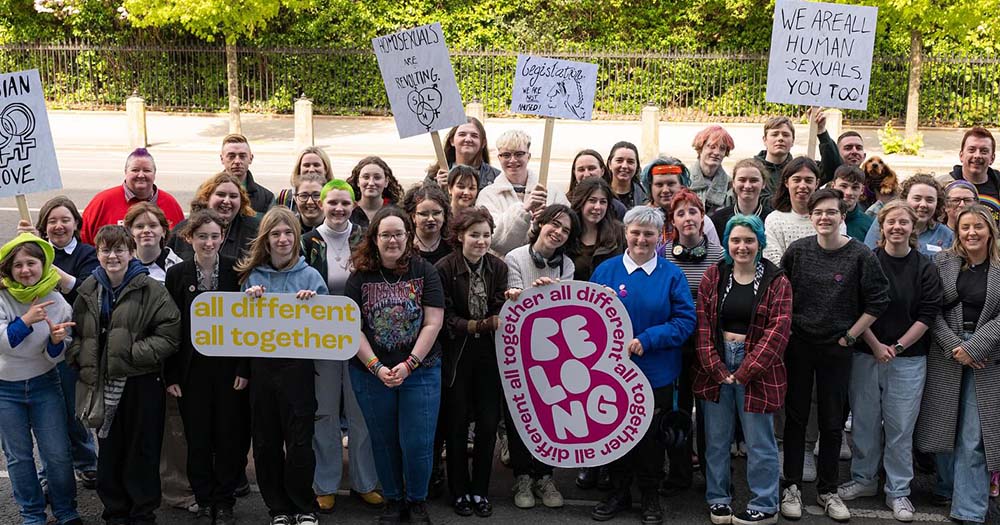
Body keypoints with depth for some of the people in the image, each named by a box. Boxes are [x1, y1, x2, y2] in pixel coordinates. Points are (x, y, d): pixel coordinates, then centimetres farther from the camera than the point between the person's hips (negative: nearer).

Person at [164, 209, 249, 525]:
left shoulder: (237, 271, -2)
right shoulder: (177, 274, 2)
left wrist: (244, 368, -7)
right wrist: (170, 375, -2)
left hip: (229, 367, -1)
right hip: (192, 369, 1)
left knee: (229, 437, 4)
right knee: (197, 439, 6)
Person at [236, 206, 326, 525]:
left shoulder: (310, 276, 0)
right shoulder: (252, 277, 5)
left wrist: (311, 303, -15)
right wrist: (249, 300, -9)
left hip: (298, 366, -3)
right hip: (261, 366, 3)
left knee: (299, 441, -1)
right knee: (265, 442, 8)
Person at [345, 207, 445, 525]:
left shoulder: (425, 272, -3)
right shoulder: (360, 277, -1)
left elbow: (433, 323, -8)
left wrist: (409, 364, -15)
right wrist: (377, 368, -13)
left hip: (420, 371, -1)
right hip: (371, 373, 1)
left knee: (417, 443, -2)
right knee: (384, 441, 11)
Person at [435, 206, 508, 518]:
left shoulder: (498, 267, 1)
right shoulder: (444, 268, -11)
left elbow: (501, 313, -5)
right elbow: (446, 320, -12)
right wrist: (483, 324, -23)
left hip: (489, 355, 3)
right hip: (456, 356, -3)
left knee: (489, 424, 6)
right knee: (457, 425, 7)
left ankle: (480, 490, 22)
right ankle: (459, 491, 23)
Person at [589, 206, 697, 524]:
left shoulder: (671, 275, -3)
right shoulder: (606, 271, 0)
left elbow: (686, 320, -9)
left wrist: (646, 340, -19)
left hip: (656, 374, -1)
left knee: (651, 436, 10)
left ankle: (650, 495, 28)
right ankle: (619, 492, 30)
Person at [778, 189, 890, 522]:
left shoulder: (860, 256, -8)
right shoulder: (797, 251, -3)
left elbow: (878, 301, -4)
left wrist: (849, 337, -5)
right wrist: (785, 330, 1)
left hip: (836, 349, -1)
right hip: (798, 345, 1)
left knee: (832, 423, 9)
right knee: (795, 417, 7)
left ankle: (827, 491, 22)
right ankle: (792, 487, 18)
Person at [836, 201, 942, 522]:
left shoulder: (925, 268, 1)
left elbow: (928, 314, -3)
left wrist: (898, 346, -10)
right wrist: (876, 345, -9)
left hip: (908, 359, 0)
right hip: (866, 354, 1)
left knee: (900, 426, 4)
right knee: (864, 421, 9)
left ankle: (898, 492, 15)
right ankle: (864, 479, 26)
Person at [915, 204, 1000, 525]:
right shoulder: (942, 262, 4)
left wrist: (973, 348, -14)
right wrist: (953, 345, -11)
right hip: (945, 354, 2)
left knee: (974, 436, -4)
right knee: (942, 424, 9)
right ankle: (948, 487, 30)